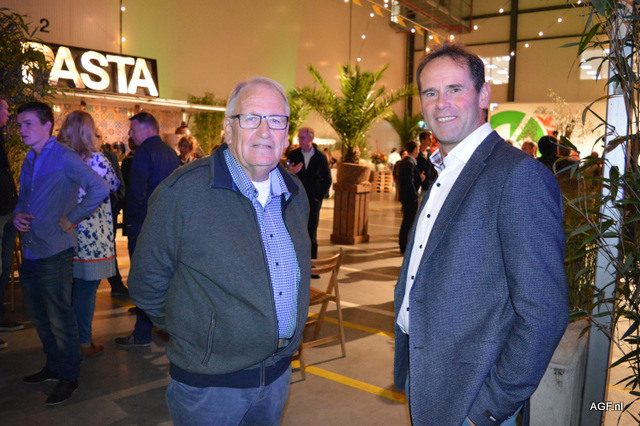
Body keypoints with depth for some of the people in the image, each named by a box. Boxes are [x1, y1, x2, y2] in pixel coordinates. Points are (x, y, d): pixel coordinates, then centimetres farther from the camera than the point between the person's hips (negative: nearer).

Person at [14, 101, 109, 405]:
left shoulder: (63, 157, -11)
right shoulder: (29, 161, 14)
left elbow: (99, 189, -20)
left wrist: (71, 219, -16)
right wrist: (17, 214, 2)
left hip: (54, 252, -8)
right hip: (30, 251, 8)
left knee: (59, 317, 1)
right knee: (37, 314, 18)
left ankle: (68, 377, 16)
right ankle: (54, 365, 34)